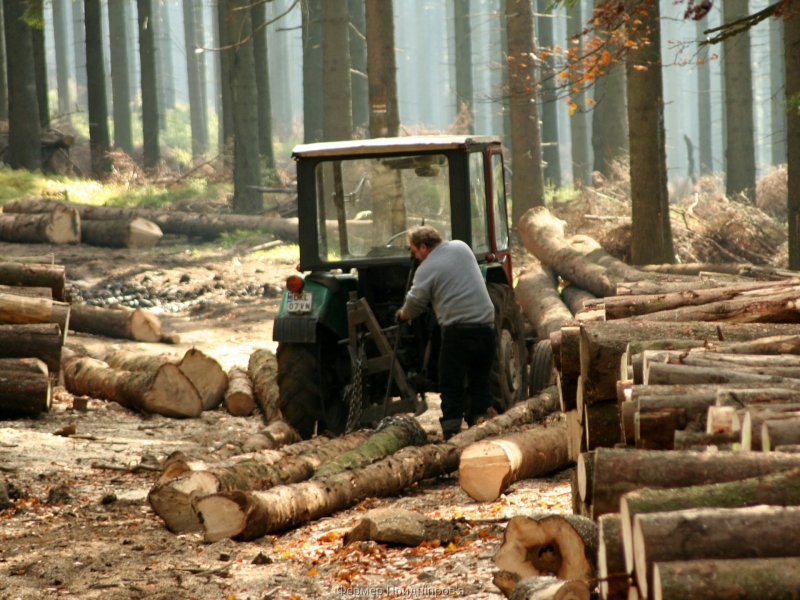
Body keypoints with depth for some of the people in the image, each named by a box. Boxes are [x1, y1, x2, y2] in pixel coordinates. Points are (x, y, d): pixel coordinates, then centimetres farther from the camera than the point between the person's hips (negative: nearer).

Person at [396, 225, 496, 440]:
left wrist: (402, 315, 20)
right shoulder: (461, 248, 11)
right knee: (480, 384, 13)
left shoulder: (427, 269, -6)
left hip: (458, 330, -6)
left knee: (451, 386, 3)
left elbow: (414, 304, -2)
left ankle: (451, 434, 0)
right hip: (485, 325, 6)